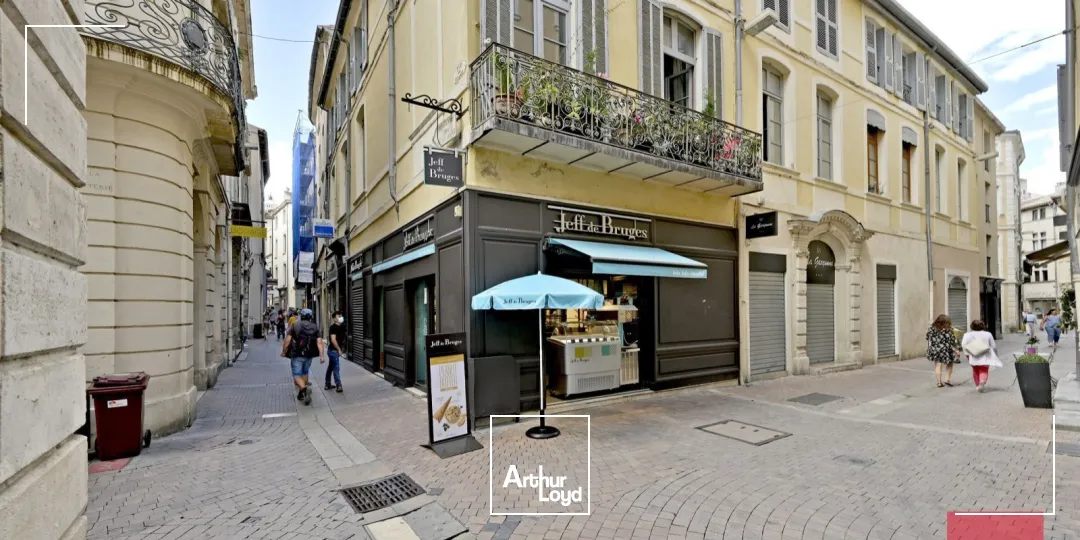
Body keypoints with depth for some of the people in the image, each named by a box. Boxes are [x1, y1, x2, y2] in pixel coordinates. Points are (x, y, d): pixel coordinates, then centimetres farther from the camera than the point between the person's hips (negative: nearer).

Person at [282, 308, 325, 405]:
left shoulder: (294, 326, -4)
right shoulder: (315, 328, 1)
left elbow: (287, 340, -9)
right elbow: (319, 342, -9)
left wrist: (283, 351, 5)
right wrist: (322, 356, -13)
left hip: (297, 355, -3)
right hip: (309, 355, 3)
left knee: (297, 375, 1)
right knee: (304, 373, 20)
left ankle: (304, 388, -25)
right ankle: (302, 394, 29)